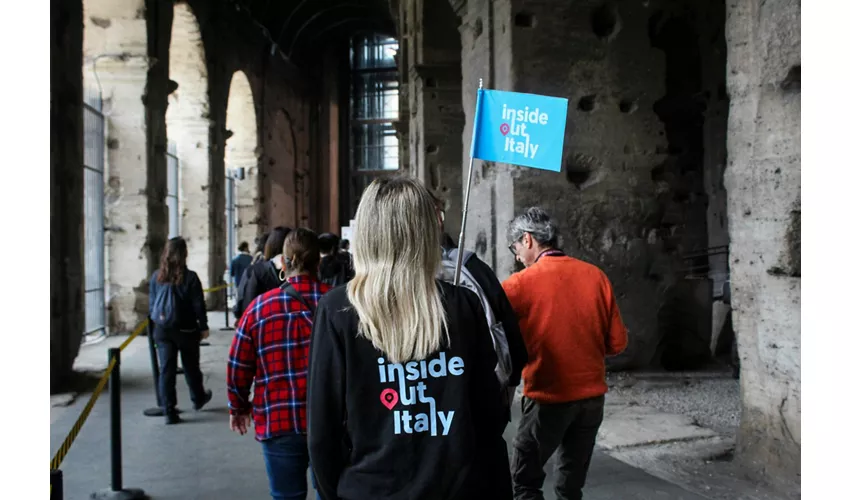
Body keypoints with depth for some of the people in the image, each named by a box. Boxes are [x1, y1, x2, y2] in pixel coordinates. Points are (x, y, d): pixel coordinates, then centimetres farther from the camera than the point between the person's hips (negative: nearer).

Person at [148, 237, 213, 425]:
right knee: (191, 367, 16)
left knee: (166, 369, 5)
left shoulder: (157, 276, 0)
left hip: (162, 329, 3)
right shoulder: (190, 277, -12)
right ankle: (198, 399, 36)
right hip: (186, 329, -3)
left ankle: (169, 412, 4)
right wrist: (203, 327, 1)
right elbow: (198, 305, -8)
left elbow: (152, 303, 8)